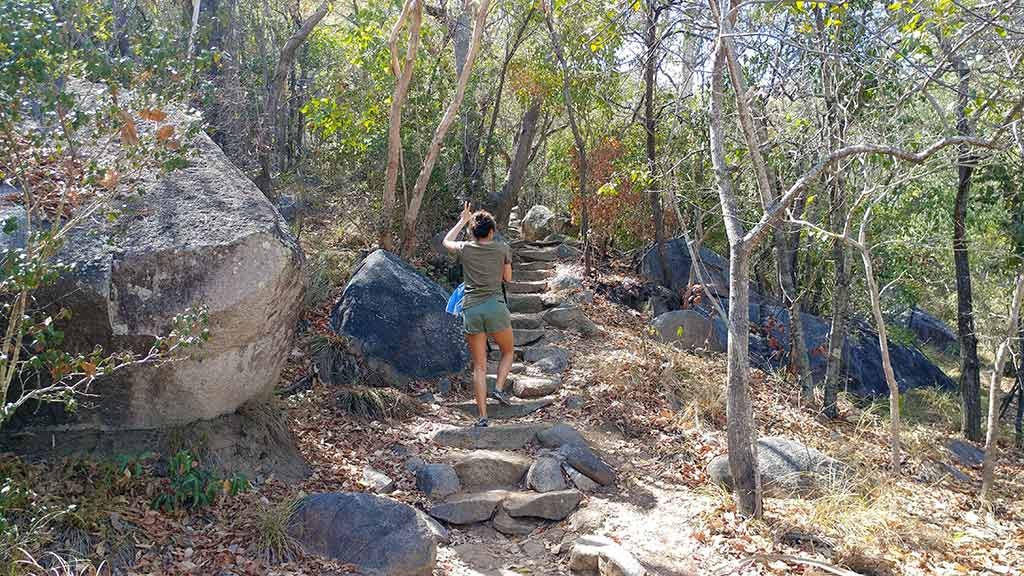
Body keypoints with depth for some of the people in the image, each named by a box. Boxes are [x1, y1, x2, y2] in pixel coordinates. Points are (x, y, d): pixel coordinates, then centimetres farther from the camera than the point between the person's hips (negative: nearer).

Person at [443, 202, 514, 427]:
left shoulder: (465, 248, 6)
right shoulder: (503, 249, 3)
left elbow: (447, 241, 29)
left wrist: (463, 220, 35)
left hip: (470, 309, 2)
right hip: (495, 307, -2)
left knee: (479, 366, 6)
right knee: (508, 352, 23)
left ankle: (483, 416, 3)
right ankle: (499, 388, 1)